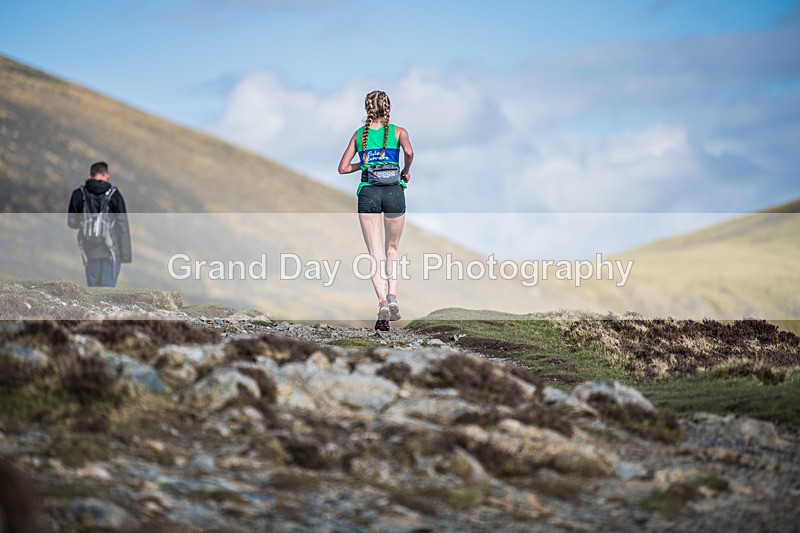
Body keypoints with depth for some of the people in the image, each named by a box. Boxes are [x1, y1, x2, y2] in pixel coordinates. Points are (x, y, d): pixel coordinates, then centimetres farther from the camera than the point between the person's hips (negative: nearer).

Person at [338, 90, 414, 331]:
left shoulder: (359, 134, 11)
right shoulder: (398, 131, 5)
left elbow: (343, 168, 8)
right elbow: (408, 152, -15)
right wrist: (406, 171, 3)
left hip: (368, 193, 1)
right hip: (393, 192, -1)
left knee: (375, 252, -1)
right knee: (392, 248, 17)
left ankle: (382, 302, -18)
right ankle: (392, 295, 0)